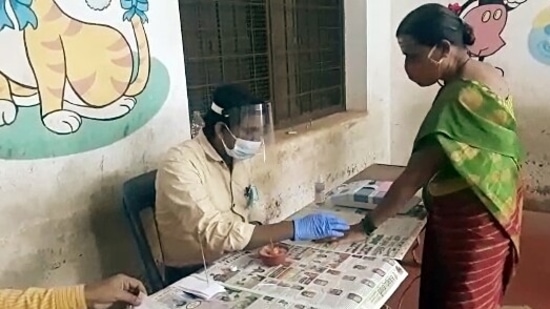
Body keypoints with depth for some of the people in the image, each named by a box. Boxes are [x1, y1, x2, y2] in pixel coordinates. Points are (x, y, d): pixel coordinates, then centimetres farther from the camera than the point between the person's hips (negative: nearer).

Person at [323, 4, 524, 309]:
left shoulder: (462, 98, -26)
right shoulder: (485, 77, 5)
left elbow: (415, 175, -26)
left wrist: (366, 226, -21)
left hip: (471, 222, -9)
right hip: (483, 213, 9)